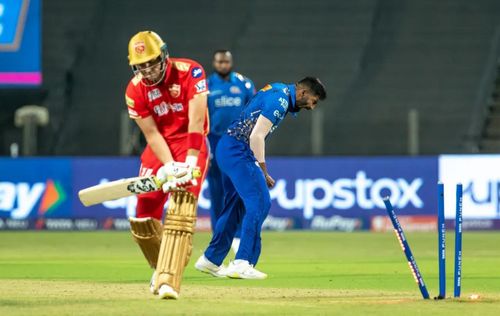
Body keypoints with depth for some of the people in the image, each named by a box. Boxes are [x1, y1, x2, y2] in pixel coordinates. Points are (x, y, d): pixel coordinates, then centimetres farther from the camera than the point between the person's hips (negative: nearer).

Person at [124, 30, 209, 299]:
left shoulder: (189, 72, -16)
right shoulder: (135, 90, -6)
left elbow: (196, 120, -21)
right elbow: (152, 134, -8)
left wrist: (190, 162, -28)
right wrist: (169, 166, -22)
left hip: (191, 145, -4)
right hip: (160, 149, 4)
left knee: (180, 211, -23)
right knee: (142, 220, 0)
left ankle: (168, 281, -31)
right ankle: (162, 267, 28)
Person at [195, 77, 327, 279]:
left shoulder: (277, 90, 17)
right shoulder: (280, 100, -14)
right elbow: (257, 136, -20)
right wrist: (263, 172, -15)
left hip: (226, 149, 11)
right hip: (238, 151, -11)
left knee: (235, 205, 17)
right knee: (260, 203, -14)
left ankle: (210, 259, 24)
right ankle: (242, 264, -20)